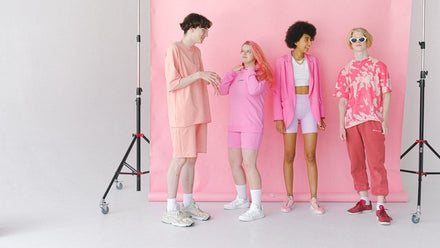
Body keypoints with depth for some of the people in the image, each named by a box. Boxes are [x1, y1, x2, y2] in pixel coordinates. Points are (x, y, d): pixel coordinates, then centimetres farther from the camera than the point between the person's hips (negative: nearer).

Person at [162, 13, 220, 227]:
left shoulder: (196, 51, 15)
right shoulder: (174, 49, -8)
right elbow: (172, 84, -14)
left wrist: (209, 79, 4)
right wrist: (198, 74, -17)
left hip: (198, 113, 8)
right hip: (182, 113, -8)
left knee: (191, 158, 10)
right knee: (180, 159, -4)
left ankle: (188, 204, 20)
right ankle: (171, 210, 5)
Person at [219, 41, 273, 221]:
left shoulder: (262, 74, -2)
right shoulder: (237, 73, 16)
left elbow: (254, 91, -21)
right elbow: (222, 90, 6)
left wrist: (250, 71, -9)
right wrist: (233, 72, 1)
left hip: (252, 126, -7)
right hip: (235, 125, 7)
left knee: (249, 164, -14)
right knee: (234, 162, 13)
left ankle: (257, 208, -9)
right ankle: (242, 199, 31)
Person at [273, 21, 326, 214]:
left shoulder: (313, 61, 9)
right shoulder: (282, 62, 0)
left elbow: (317, 89, 12)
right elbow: (277, 91, -1)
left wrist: (320, 114, 8)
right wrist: (278, 117, -7)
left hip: (309, 108, 2)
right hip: (290, 108, -2)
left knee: (310, 156, 1)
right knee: (289, 156, 2)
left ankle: (314, 199, 7)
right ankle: (289, 197, 12)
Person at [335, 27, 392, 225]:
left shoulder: (378, 66, 5)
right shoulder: (345, 71, 12)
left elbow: (386, 94, 3)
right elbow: (343, 99, 8)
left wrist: (385, 120, -6)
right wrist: (341, 125, 1)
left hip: (373, 120, -3)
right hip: (351, 121, 3)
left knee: (376, 161, -9)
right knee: (356, 163, 8)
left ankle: (380, 206, -6)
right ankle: (364, 201, 22)